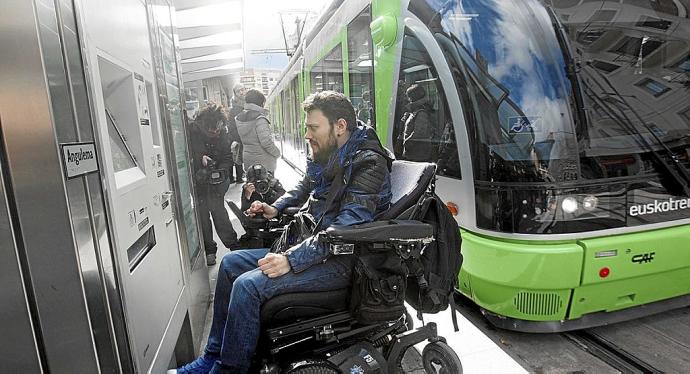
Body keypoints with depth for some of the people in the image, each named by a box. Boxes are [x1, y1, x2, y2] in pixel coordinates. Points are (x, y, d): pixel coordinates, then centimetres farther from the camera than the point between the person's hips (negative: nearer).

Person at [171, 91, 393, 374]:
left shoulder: (368, 163, -18)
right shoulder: (329, 156, 9)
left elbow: (345, 230, -27)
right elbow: (304, 188, 29)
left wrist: (292, 260, -29)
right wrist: (275, 208, 12)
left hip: (340, 261, -10)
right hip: (309, 243, 10)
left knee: (248, 285, -23)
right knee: (230, 263, 9)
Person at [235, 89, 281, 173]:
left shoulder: (239, 118, 5)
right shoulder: (259, 119, -17)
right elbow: (266, 142, -22)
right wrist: (277, 153, -7)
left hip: (247, 160, 7)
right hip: (263, 162, -7)